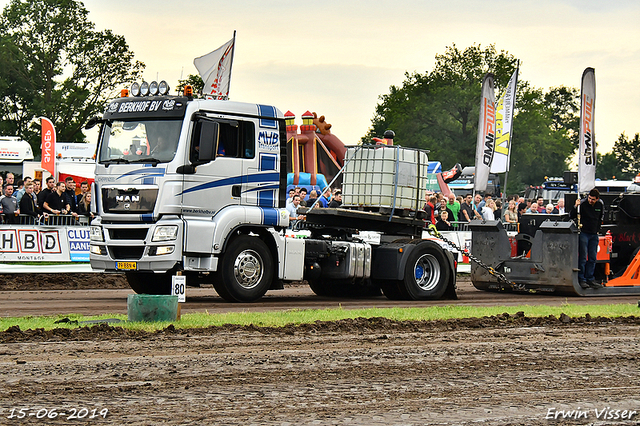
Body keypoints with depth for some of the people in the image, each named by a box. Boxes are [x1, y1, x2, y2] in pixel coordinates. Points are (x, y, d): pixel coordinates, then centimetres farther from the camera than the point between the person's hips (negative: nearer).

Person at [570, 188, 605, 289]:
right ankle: (581, 279, -2)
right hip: (584, 233, -5)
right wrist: (576, 207, -26)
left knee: (592, 258, 6)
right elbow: (571, 216, -10)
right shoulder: (582, 204, -12)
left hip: (594, 234, 5)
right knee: (583, 258, -6)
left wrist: (597, 230, 15)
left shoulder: (600, 205, 2)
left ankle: (590, 279, 12)